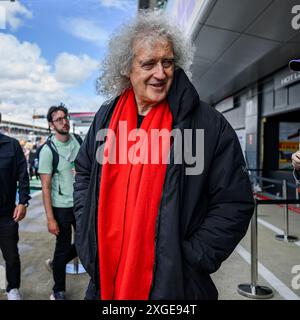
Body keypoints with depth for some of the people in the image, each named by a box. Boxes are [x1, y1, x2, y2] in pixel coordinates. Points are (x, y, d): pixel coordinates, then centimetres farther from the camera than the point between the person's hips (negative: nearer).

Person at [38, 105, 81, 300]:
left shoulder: (79, 141, 2)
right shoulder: (48, 150, -12)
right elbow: (46, 187, -12)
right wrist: (50, 218, -14)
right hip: (62, 207, -5)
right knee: (63, 248, 8)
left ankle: (55, 263, 41)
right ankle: (59, 291, 30)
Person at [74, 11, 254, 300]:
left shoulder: (209, 124, -12)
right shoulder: (106, 117, 1)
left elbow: (235, 203, -10)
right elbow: (84, 174, 14)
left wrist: (191, 258, -13)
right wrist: (87, 234, 5)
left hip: (173, 280, -3)